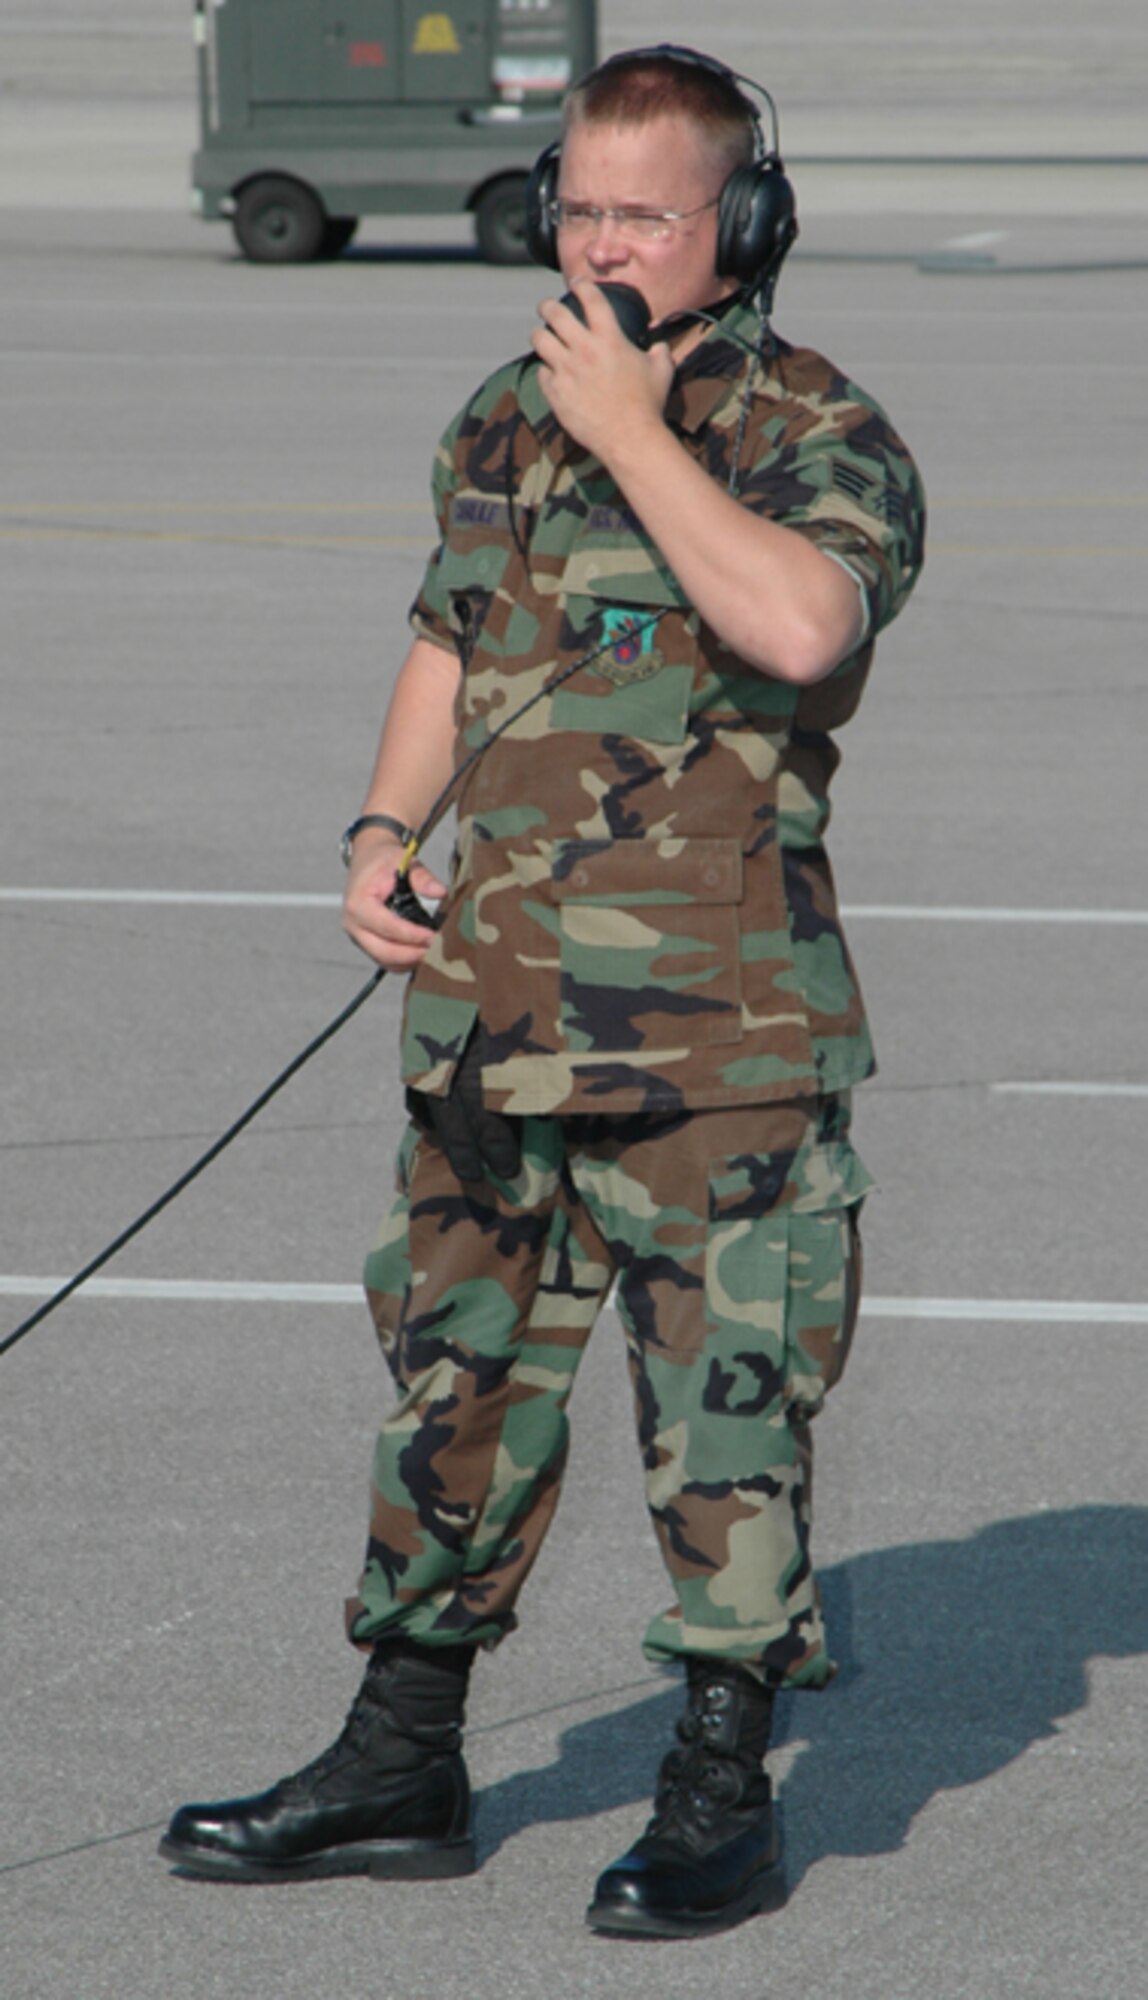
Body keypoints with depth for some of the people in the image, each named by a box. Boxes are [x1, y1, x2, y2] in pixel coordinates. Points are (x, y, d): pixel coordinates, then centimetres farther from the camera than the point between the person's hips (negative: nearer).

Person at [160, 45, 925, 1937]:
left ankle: (722, 1794, 9)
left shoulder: (823, 441, -9)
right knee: (458, 1368, 13)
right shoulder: (506, 419, 12)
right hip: (498, 998, 6)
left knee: (725, 1391, -2)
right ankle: (402, 1764, 25)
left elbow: (797, 625, -30)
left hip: (719, 1022, -6)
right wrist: (385, 829, 8)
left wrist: (632, 431, -21)